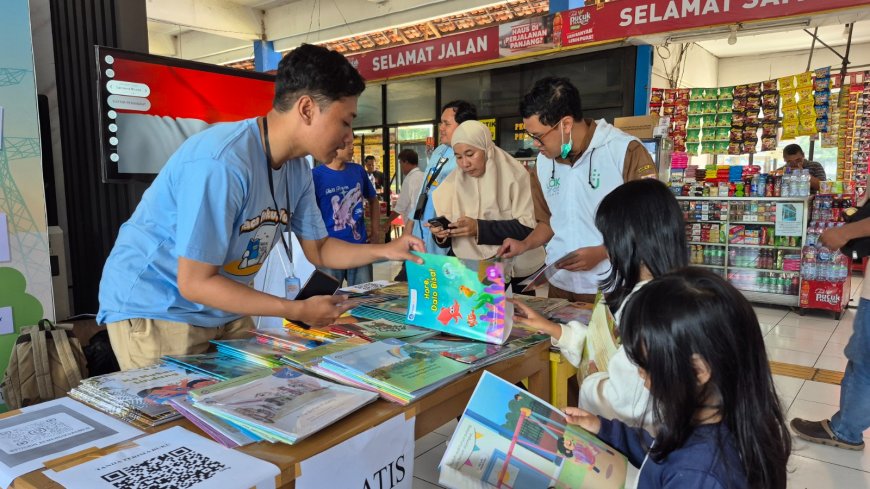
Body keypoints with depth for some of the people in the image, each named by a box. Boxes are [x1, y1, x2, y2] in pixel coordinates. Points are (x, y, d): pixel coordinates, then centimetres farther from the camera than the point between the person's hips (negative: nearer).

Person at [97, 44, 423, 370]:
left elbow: (318, 249, 7)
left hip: (222, 312, 8)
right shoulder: (221, 163, -31)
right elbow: (195, 283, -28)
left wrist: (384, 251, -9)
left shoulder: (297, 169, -4)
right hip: (155, 310, -7)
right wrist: (300, 311, -24)